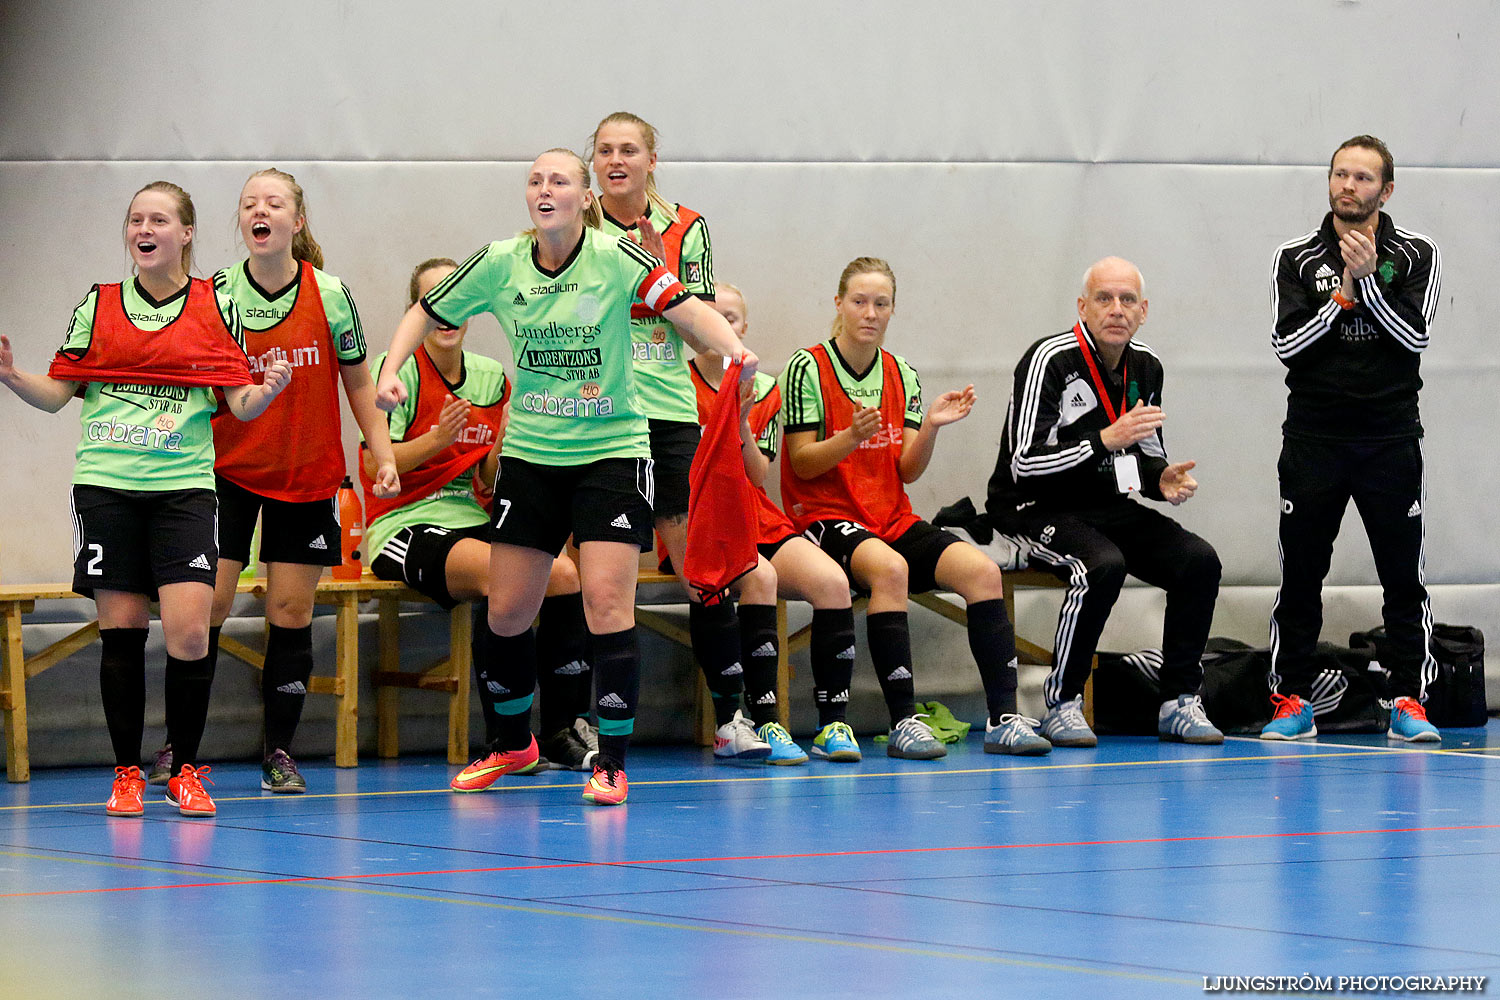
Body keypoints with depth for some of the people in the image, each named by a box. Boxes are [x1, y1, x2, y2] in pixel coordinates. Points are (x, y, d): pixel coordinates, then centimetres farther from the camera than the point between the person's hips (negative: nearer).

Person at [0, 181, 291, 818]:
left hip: (184, 485, -1)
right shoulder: (98, 306, 7)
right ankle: (126, 774, 14)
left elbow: (239, 404, 3)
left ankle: (185, 771, 4)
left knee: (189, 630, -12)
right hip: (106, 484, 1)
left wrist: (265, 392, -18)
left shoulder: (217, 306, 5)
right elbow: (55, 393, 6)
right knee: (120, 631, 1)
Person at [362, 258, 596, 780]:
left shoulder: (492, 377, 12)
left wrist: (506, 439, -9)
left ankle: (564, 731, -10)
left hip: (474, 522, 6)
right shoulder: (398, 369, -4)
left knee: (565, 574, -20)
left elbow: (488, 483, 10)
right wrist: (438, 438, -22)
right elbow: (376, 467, -10)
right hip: (406, 526, -6)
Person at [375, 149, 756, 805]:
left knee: (607, 600, -14)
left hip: (611, 451, -3)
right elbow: (426, 313, 11)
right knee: (507, 610, 6)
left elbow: (686, 308, -21)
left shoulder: (615, 258, -11)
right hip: (530, 453, 3)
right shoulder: (500, 264, -2)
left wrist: (735, 350, -39)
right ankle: (513, 745, 29)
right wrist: (391, 371, -4)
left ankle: (612, 762, -5)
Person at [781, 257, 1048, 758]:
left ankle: (1004, 718, -20)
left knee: (982, 569, -19)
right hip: (825, 518, -6)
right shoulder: (808, 368, -4)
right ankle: (903, 722, -35)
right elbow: (802, 464, -8)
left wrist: (930, 426, -10)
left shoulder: (901, 374, 12)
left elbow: (907, 471, 8)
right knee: (889, 568, -37)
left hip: (893, 519, 6)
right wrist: (852, 438, -24)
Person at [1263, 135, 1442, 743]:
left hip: (1390, 437, 0)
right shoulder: (1296, 258, 5)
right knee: (1300, 578, 2)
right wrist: (1344, 293, -12)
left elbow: (1414, 335, -8)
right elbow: (1287, 344, -4)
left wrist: (1367, 279, -16)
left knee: (1403, 579, -1)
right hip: (1314, 438, 1)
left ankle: (1408, 703, 5)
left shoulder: (1416, 256, 4)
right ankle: (1292, 701, 10)